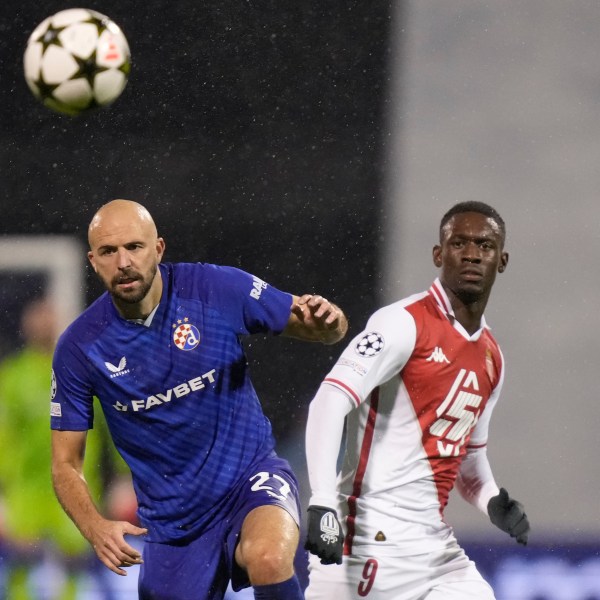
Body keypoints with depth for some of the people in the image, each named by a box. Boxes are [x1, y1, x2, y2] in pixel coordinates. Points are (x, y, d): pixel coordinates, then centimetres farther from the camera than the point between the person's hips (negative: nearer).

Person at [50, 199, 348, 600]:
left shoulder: (219, 289, -11)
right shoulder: (78, 348, -9)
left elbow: (329, 331, 0)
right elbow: (66, 464, -2)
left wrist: (327, 320, -26)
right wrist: (96, 527, -22)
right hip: (171, 519, 2)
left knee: (268, 560, -34)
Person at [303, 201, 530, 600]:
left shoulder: (491, 358, 16)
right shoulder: (406, 323, -9)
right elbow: (330, 402, -20)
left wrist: (493, 502, 7)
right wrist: (323, 503, -30)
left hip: (436, 547, 8)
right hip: (373, 543, -8)